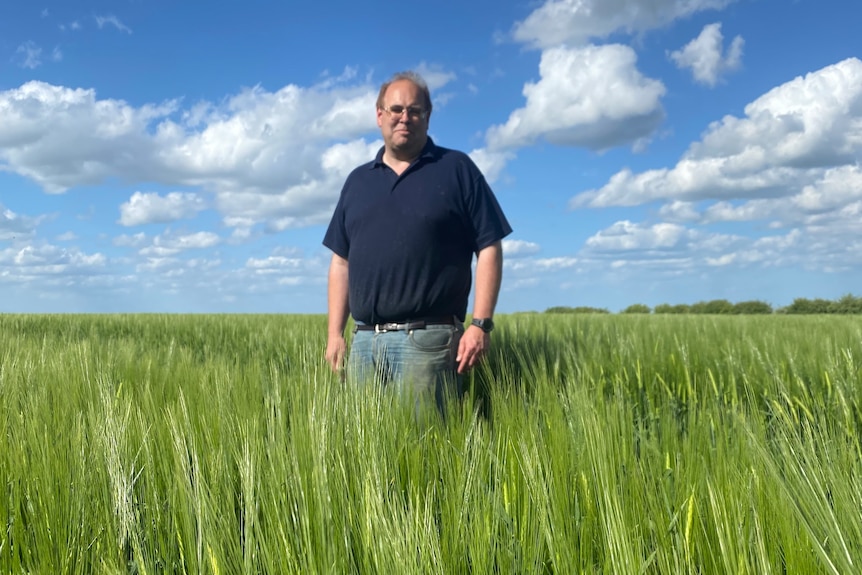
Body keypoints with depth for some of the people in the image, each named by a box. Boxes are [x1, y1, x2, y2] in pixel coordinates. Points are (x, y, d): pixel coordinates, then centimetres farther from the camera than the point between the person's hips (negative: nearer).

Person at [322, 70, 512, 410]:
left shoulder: (457, 169, 4)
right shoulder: (358, 181, 17)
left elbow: (489, 250, -2)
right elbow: (340, 262, 17)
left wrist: (481, 324, -11)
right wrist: (335, 334, 9)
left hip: (428, 339, -4)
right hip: (364, 340, 5)